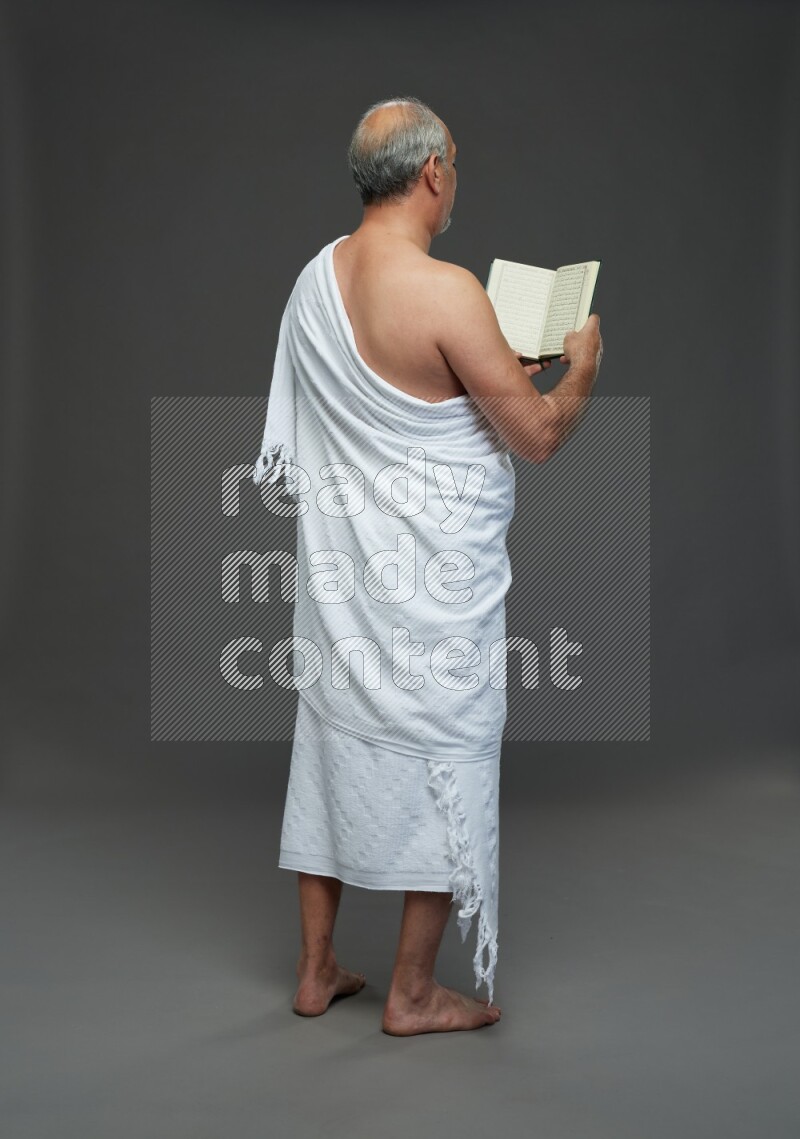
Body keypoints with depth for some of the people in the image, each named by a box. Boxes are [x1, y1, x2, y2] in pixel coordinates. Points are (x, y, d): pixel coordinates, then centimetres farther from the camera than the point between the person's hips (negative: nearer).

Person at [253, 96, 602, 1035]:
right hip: (433, 581, -7)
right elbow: (537, 437, -15)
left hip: (339, 570, 8)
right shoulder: (445, 291, -20)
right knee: (445, 767, 7)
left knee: (334, 747, 16)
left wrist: (497, 366, 18)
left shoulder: (316, 277, 4)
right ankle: (413, 994, 21)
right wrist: (580, 367, 4)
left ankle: (316, 971, 30)